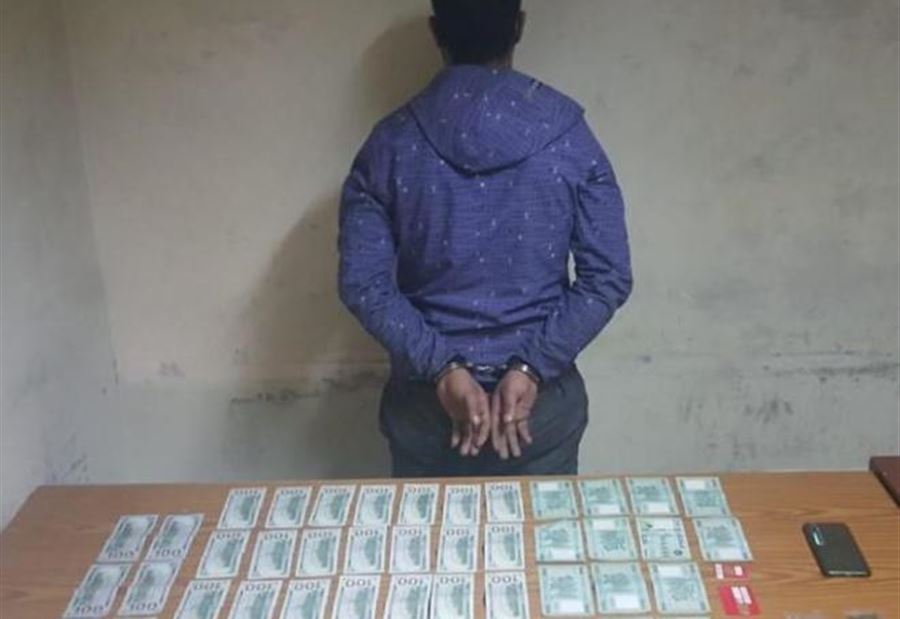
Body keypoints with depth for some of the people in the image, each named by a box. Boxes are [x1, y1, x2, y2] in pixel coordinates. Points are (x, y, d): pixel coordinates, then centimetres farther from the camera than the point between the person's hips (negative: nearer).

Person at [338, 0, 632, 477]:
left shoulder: (391, 143, -7)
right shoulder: (567, 135, -8)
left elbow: (363, 283, -12)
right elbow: (608, 278, -12)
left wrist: (441, 369, -13)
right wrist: (532, 367, -13)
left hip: (423, 403, 1)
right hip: (543, 401, 0)